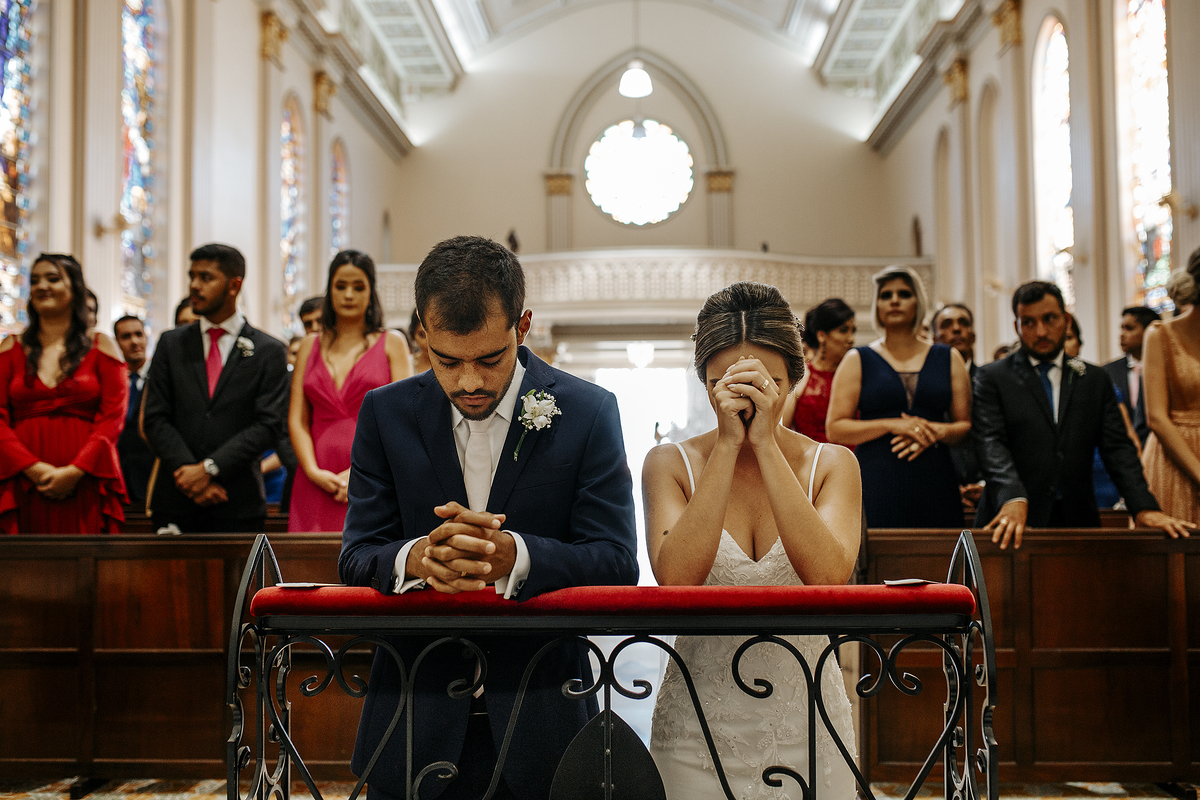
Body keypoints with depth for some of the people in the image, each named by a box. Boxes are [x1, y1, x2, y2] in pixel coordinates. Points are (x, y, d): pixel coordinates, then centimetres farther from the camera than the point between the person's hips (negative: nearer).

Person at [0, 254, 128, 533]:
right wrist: (33, 468, -9)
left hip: (85, 486, -1)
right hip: (24, 487, 1)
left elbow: (113, 417, 0)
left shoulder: (101, 347, 10)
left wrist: (74, 471, -11)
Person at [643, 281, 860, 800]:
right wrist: (728, 444, -20)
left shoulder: (833, 465, -1)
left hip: (806, 731, 1)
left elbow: (830, 580, -20)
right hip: (698, 731, -1)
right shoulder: (669, 464, -3)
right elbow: (675, 581, -21)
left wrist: (766, 442, -21)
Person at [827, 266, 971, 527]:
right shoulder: (858, 361, 9)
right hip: (876, 487, -2)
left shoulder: (949, 359, 15)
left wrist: (938, 431, -9)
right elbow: (835, 429, 1)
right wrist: (892, 425, -11)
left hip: (935, 487, 2)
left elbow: (967, 426, 13)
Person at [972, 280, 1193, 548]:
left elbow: (1117, 447, 8)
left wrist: (1144, 507, -8)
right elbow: (991, 443, -7)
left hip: (1077, 519, 3)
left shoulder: (1096, 380, 16)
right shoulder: (992, 378, 6)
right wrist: (1013, 498, -25)